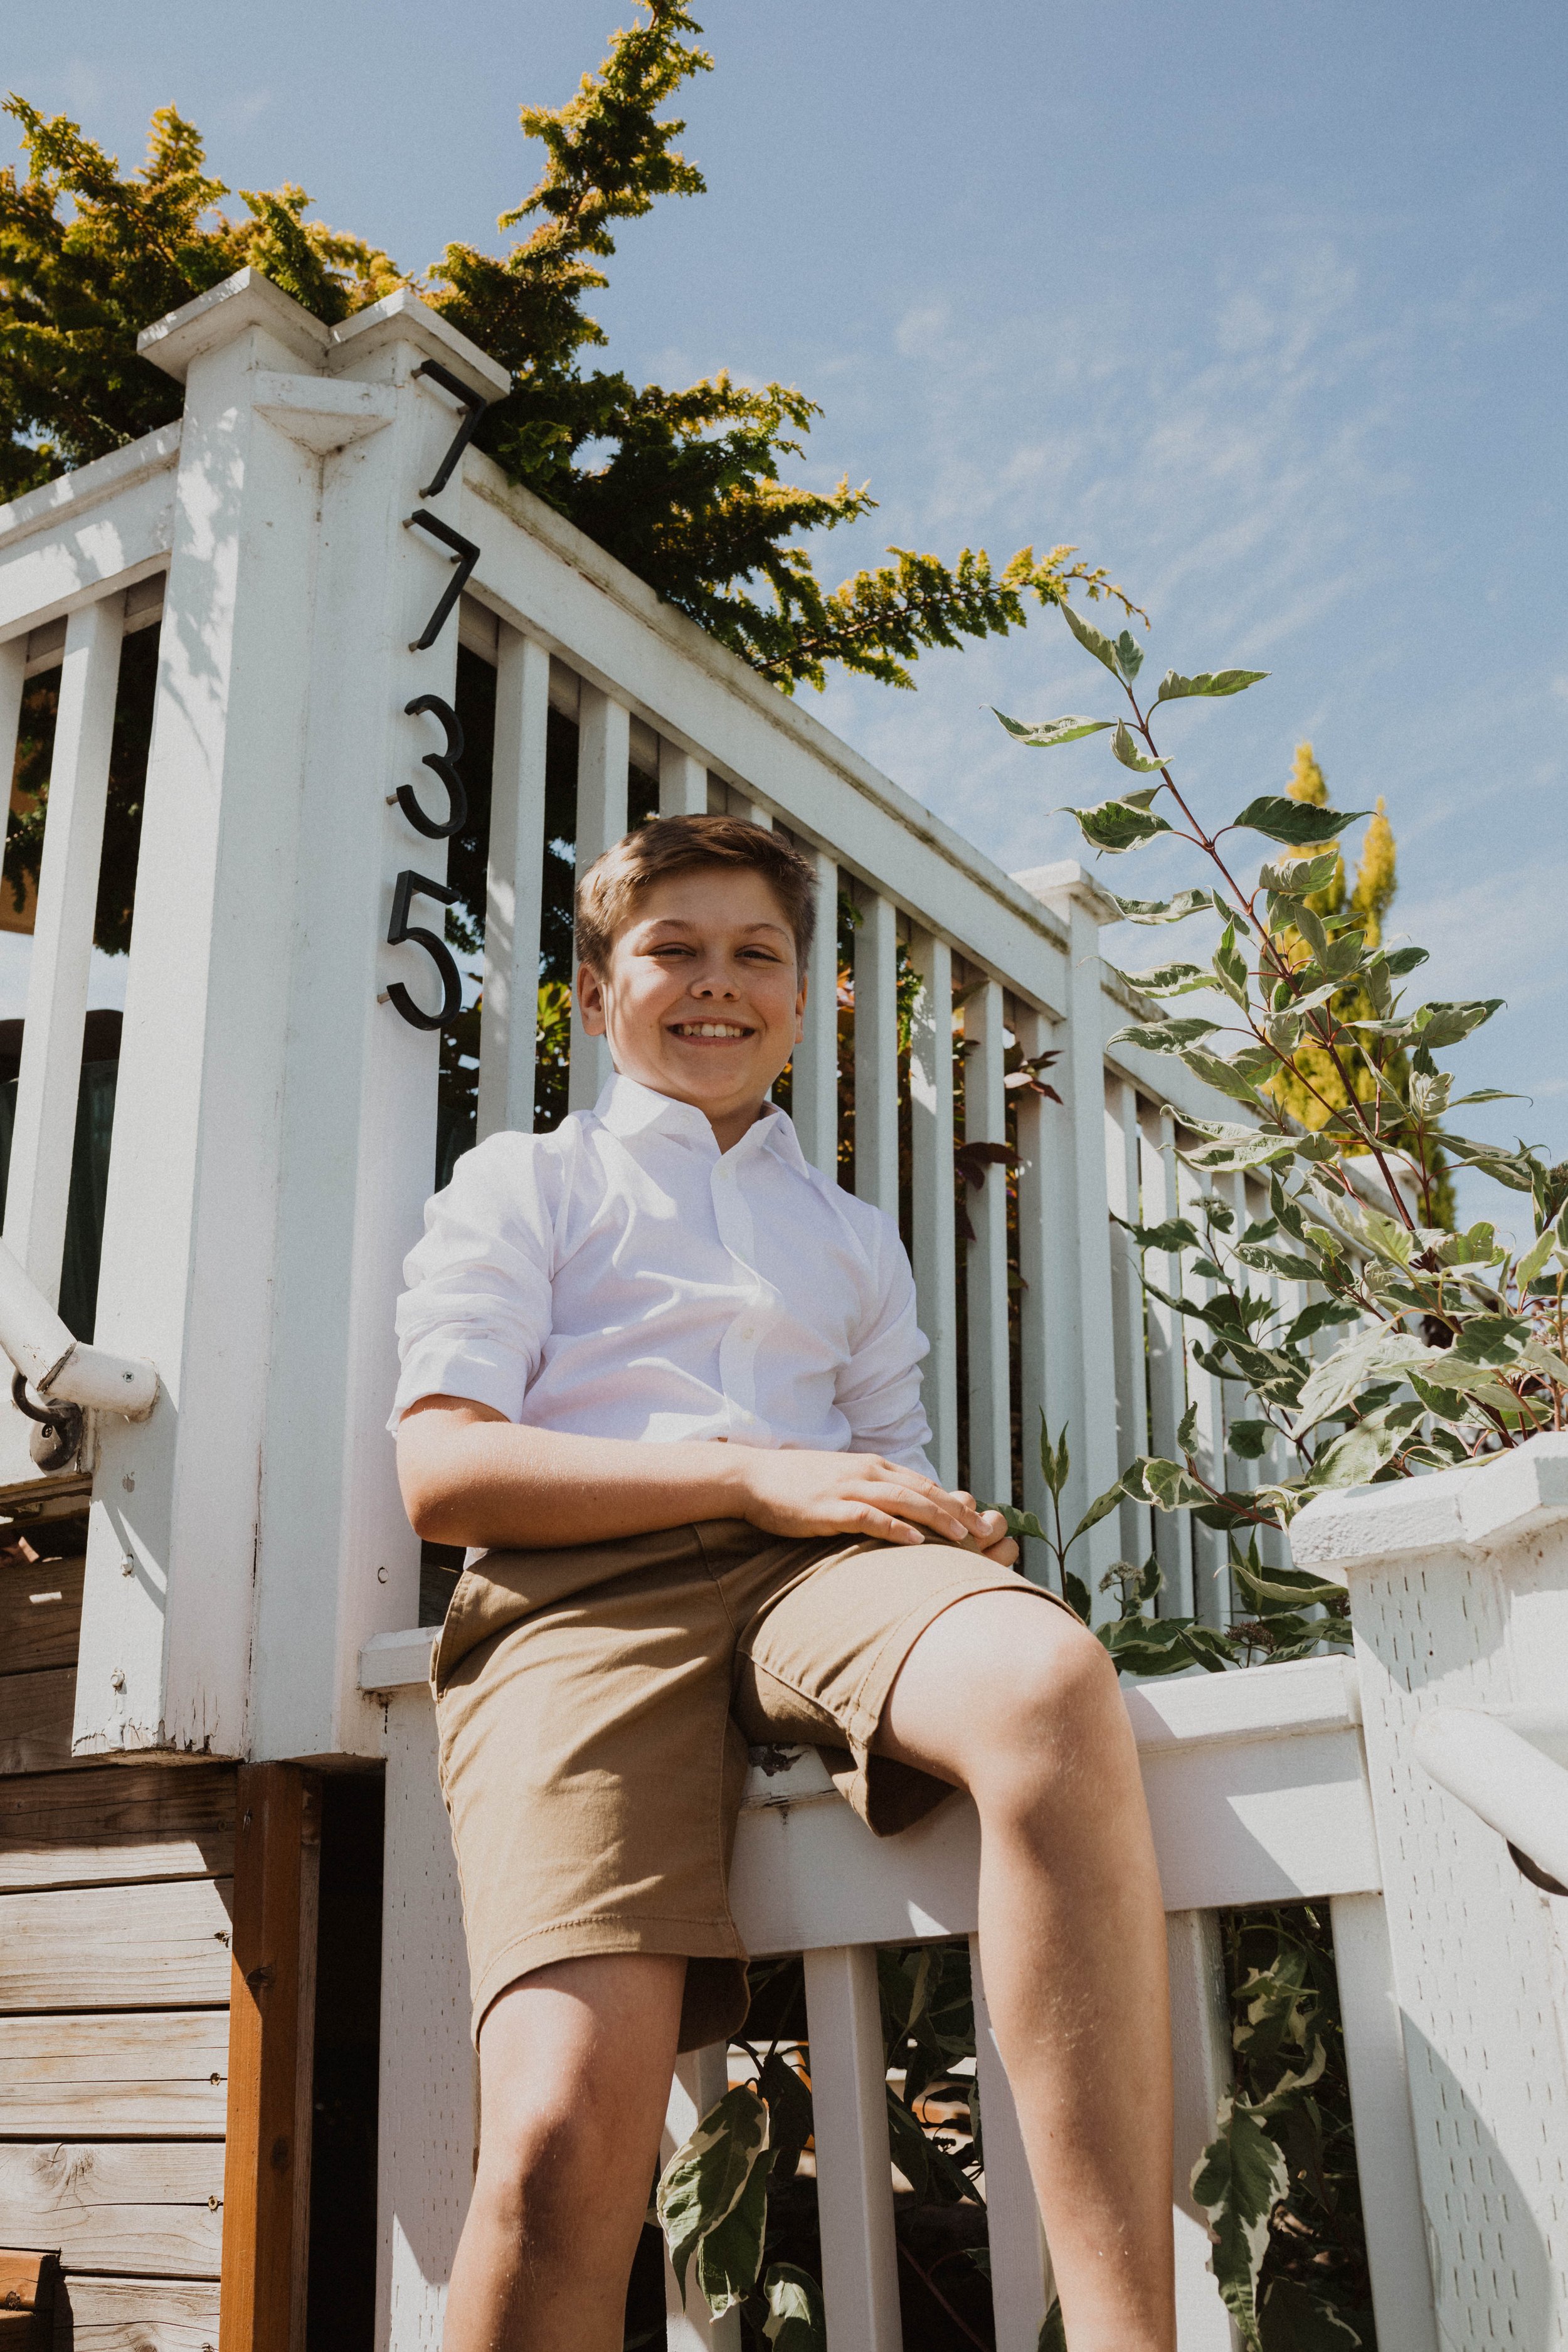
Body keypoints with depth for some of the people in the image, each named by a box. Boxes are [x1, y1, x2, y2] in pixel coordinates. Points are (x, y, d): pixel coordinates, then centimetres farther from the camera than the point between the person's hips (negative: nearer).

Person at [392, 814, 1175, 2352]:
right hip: (580, 1592, -2)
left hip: (813, 1576, 3)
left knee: (1048, 1677, -37)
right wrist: (760, 1476, -6)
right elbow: (443, 1472, 4)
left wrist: (959, 1539, 2)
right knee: (566, 2135, -29)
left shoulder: (855, 1238, 32)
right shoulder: (522, 1186, 19)